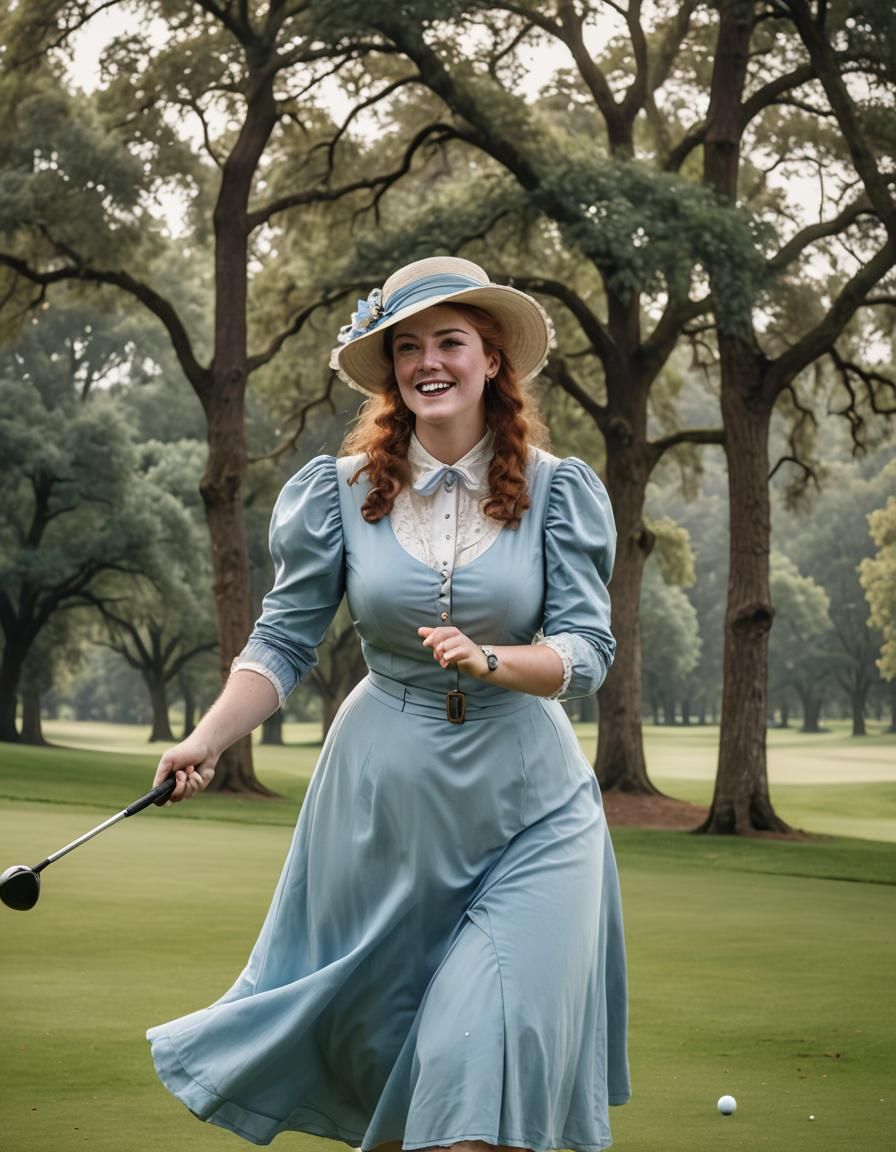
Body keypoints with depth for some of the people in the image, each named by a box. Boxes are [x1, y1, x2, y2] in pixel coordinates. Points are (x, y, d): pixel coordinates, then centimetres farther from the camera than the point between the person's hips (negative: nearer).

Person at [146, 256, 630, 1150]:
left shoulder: (557, 493, -3)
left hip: (524, 802, -1)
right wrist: (208, 739, -15)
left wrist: (489, 660, -27)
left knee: (503, 1042, -10)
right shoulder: (343, 490, -1)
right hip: (384, 798, 1)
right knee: (374, 1030, 11)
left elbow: (586, 652, -8)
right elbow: (283, 641, 0)